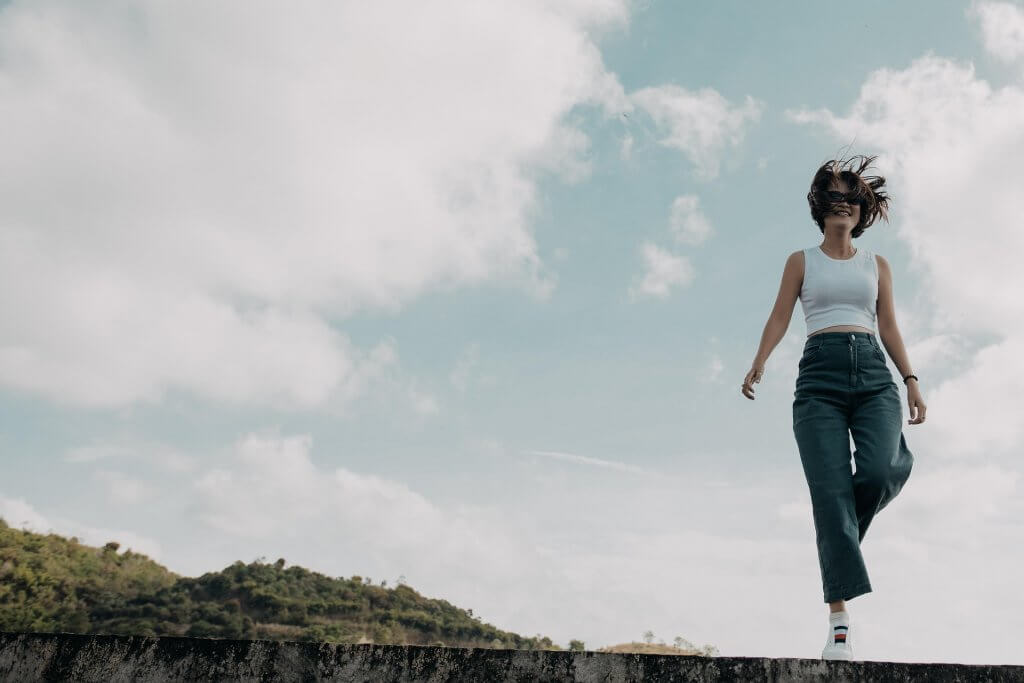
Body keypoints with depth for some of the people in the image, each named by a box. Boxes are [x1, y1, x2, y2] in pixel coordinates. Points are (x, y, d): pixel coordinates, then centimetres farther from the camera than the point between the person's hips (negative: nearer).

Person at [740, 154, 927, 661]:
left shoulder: (877, 265, 20)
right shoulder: (802, 261, 15)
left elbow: (889, 326, 19)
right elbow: (780, 317, 6)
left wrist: (911, 380, 8)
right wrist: (758, 364, -11)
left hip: (874, 374, 2)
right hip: (820, 376, -2)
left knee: (881, 471, -25)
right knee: (830, 493, -11)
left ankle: (845, 532, 12)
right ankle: (839, 622, -11)